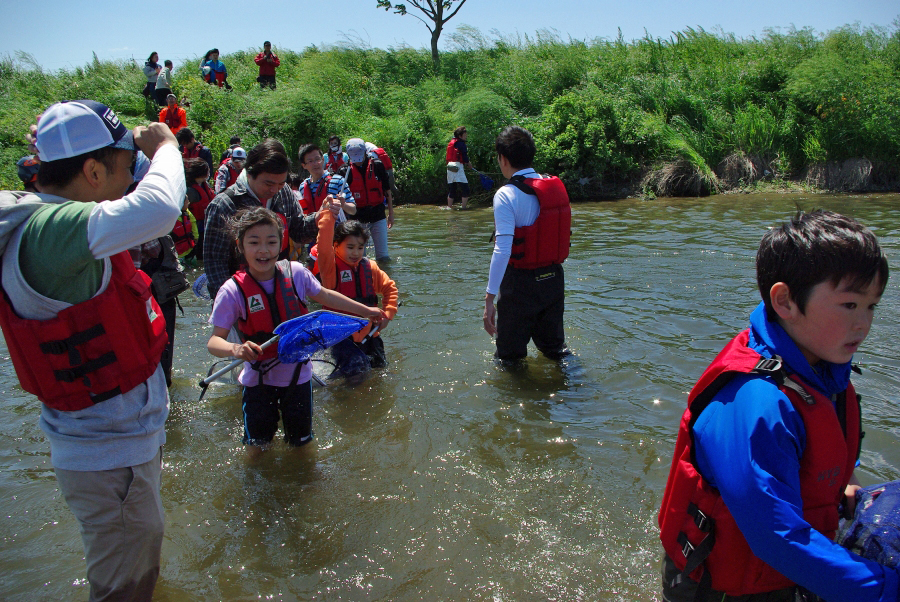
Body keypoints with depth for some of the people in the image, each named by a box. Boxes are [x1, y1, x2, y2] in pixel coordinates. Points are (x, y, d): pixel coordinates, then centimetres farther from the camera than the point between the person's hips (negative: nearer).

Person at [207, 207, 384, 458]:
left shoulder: (295, 272, -10)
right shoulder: (233, 291, -17)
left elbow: (324, 296, 8)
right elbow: (215, 340, -16)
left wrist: (365, 310, 16)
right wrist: (235, 349, -39)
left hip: (297, 375, 2)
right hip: (259, 379, -2)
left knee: (301, 444, 15)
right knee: (257, 449, 8)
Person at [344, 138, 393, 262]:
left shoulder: (377, 166, -1)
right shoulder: (348, 171, -2)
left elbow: (387, 191, 8)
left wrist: (391, 213, 10)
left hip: (378, 216, 0)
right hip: (358, 217, 0)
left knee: (383, 256, 0)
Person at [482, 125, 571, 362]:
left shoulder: (506, 195, -18)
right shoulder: (556, 187, 2)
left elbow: (503, 249, -26)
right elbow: (562, 234, 8)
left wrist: (489, 299, -26)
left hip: (522, 282, -6)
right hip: (554, 278, 6)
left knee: (510, 356, 11)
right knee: (554, 347, 24)